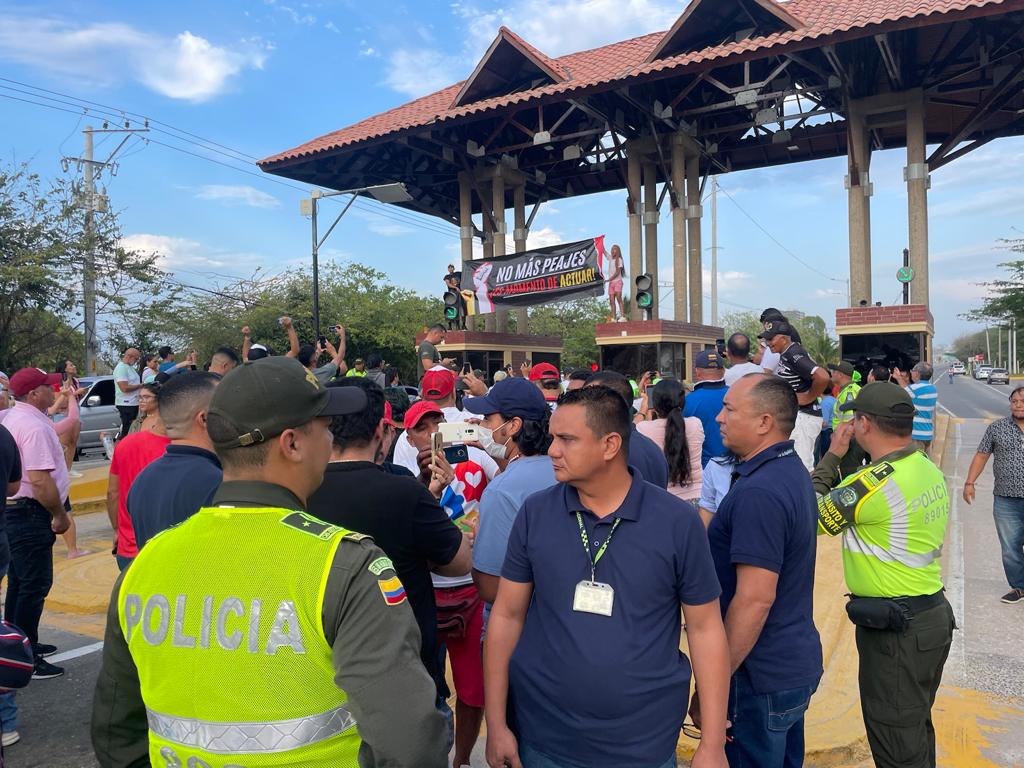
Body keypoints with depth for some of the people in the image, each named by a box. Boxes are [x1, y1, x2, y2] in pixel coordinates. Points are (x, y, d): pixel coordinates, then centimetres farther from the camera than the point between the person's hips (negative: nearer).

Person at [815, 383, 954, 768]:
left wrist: (832, 455, -3)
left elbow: (809, 515, -12)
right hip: (933, 617, 9)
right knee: (917, 730, 26)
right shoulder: (930, 470, 3)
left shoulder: (874, 483, -25)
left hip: (895, 631, -9)